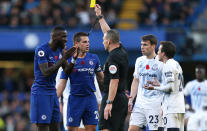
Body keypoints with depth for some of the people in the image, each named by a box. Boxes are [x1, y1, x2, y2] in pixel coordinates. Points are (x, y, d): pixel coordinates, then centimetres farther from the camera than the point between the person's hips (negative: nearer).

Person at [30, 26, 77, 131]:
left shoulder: (60, 50, 8)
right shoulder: (42, 50, -16)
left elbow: (67, 71, 11)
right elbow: (46, 72, -25)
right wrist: (63, 58, -26)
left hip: (52, 92, 8)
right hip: (40, 92, -8)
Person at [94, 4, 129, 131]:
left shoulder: (113, 57, -15)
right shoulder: (122, 51, 11)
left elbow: (114, 81, -22)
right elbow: (109, 33, 26)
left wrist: (109, 103, -24)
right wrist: (100, 16, 34)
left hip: (113, 98, -9)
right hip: (123, 97, 9)